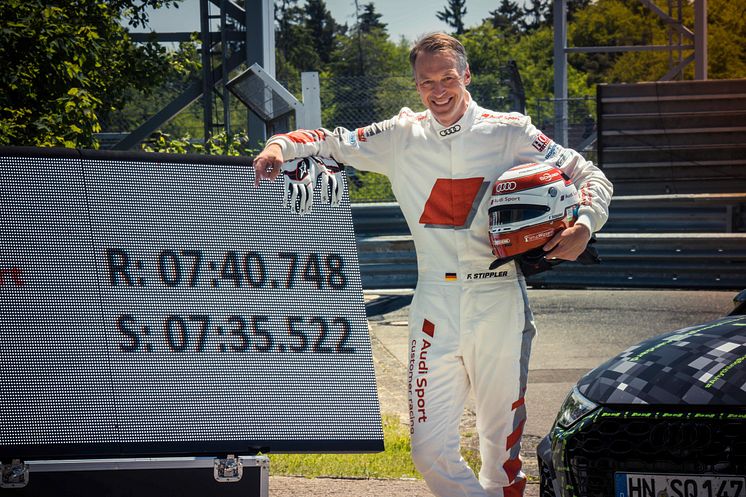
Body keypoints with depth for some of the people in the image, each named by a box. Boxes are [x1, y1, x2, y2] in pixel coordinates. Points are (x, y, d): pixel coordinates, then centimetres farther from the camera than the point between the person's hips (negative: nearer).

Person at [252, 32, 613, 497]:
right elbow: (335, 143, 12)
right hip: (435, 306, 2)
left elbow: (588, 176, 5)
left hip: (499, 301, -2)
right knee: (430, 449, -5)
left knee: (504, 439, 5)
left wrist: (584, 226, -13)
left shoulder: (509, 132, 2)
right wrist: (282, 145, -7)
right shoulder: (403, 137, 9)